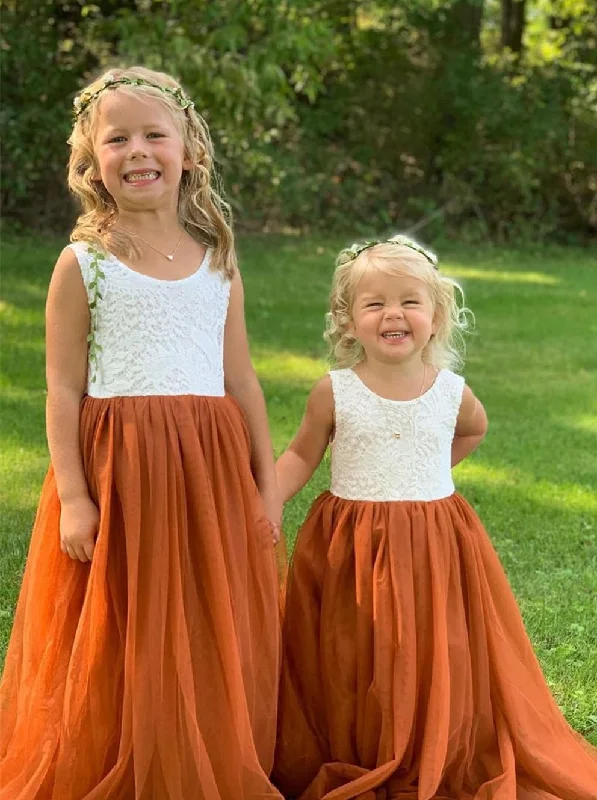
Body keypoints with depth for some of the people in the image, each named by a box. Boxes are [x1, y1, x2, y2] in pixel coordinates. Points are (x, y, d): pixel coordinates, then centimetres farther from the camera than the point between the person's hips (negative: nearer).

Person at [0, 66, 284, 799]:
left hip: (210, 469, 3)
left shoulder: (217, 262, 9)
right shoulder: (83, 264, -2)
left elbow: (240, 380, 12)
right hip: (116, 469, -3)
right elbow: (63, 388, -3)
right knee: (116, 654, 3)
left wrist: (267, 483, 9)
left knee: (215, 650, 8)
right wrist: (73, 497, -10)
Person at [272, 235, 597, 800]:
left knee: (432, 663, 5)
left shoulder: (451, 391, -2)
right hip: (352, 547, -1)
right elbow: (301, 455, 1)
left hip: (433, 545, 1)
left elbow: (474, 429, 20)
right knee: (352, 666, 5)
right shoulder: (335, 392, -7)